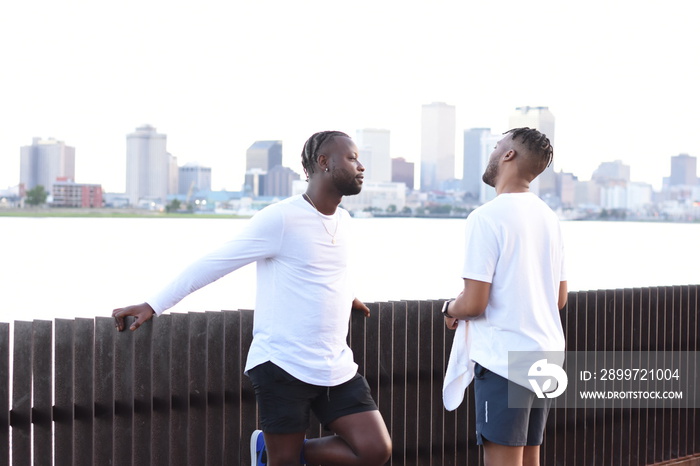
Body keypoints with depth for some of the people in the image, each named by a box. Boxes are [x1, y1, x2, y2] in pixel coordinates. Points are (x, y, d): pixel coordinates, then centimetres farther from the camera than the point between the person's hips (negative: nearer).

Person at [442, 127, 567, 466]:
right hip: (546, 353, 8)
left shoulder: (487, 218, -13)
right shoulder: (548, 217, 11)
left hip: (503, 359, -8)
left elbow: (474, 302, -16)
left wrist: (450, 310, 5)